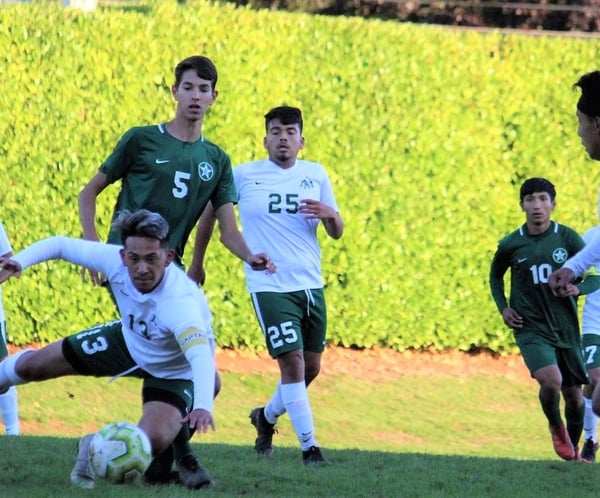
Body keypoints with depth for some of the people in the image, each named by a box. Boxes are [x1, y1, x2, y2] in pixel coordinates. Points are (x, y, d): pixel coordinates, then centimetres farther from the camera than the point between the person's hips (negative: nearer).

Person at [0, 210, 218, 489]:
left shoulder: (180, 302, -46)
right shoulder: (115, 261, -30)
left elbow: (201, 354, -60)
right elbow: (60, 245, -14)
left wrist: (203, 406, -77)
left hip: (174, 369, -5)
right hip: (129, 340, 5)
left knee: (153, 442, -29)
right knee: (33, 366, 13)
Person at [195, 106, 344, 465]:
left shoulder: (315, 175, 7)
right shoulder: (244, 176, -1)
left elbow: (337, 233, 8)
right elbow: (212, 206, 11)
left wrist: (329, 215, -15)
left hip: (311, 285, 4)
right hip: (270, 286, -4)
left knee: (311, 367, 12)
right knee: (293, 362, -14)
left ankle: (267, 416, 36)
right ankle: (309, 446, -8)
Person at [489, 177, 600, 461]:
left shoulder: (568, 238, -4)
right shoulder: (511, 245, -2)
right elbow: (495, 275, 18)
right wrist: (503, 307, 4)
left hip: (566, 328, 2)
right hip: (531, 329, -2)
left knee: (574, 393, 8)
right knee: (551, 380, -24)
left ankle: (574, 448, 32)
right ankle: (556, 427, 7)